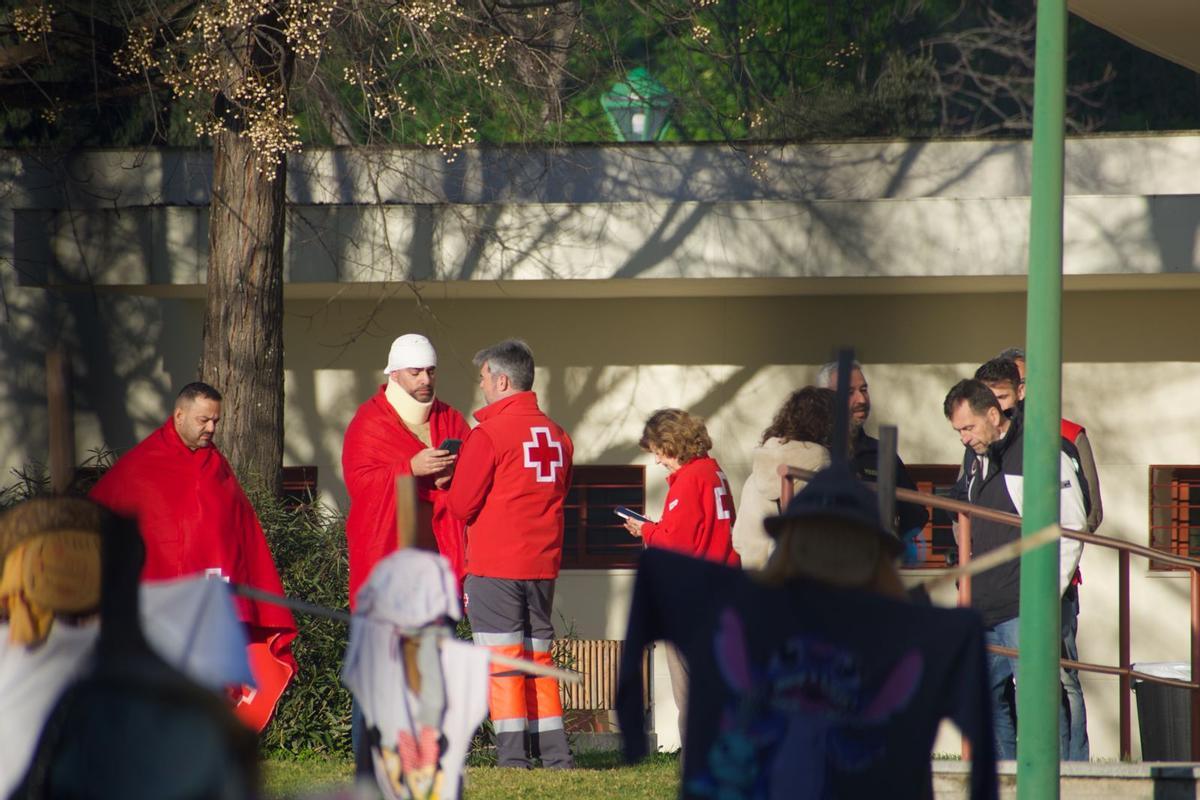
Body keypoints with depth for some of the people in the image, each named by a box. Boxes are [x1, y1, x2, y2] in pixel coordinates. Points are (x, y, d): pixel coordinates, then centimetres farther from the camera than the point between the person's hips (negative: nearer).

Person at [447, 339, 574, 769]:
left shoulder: (488, 435, -12)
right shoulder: (557, 435, 9)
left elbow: (461, 505, -10)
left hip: (494, 564, -6)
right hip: (542, 564, 6)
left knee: (502, 658, -2)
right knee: (538, 656, 12)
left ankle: (512, 754, -6)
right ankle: (554, 752, 10)